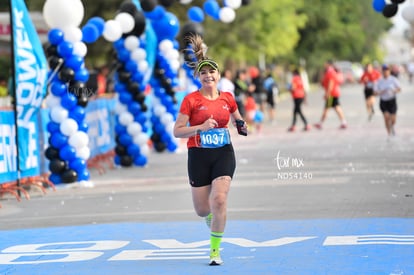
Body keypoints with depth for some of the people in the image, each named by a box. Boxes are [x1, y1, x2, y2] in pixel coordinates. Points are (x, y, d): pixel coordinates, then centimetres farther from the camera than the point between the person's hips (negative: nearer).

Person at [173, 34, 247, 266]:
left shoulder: (228, 98, 4)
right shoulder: (191, 100, -6)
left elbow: (237, 119, 23)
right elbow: (177, 131, -8)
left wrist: (242, 126, 0)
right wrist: (201, 127, -22)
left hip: (224, 154, 1)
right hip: (199, 156, -1)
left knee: (219, 199, -19)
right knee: (202, 209, 5)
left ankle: (215, 249, -6)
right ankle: (213, 219, 45)